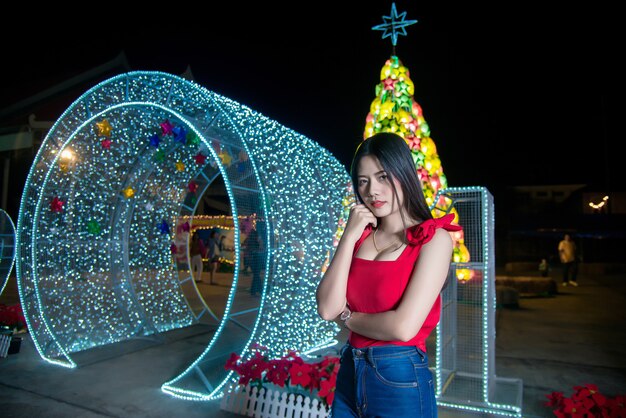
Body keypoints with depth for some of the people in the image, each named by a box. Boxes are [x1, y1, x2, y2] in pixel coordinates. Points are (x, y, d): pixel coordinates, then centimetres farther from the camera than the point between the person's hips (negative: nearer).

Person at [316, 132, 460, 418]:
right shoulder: (361, 234, 2)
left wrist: (349, 318, -6)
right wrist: (349, 237, -12)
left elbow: (404, 326, -22)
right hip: (349, 374, 5)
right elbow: (327, 309, -8)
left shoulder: (434, 239, -12)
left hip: (400, 382, -5)